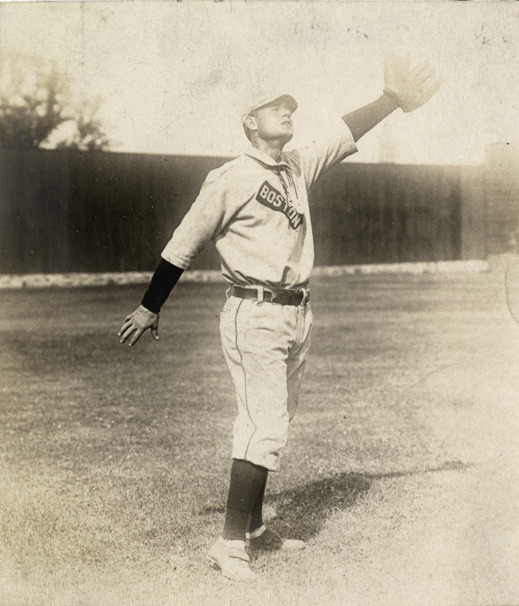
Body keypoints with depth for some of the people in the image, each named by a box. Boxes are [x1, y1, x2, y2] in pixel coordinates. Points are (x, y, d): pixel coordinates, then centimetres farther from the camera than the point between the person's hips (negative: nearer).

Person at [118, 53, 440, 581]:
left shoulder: (299, 167, 14)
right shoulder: (231, 178, -6)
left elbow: (343, 134, 11)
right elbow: (184, 244, -2)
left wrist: (392, 99, -3)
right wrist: (149, 309, 3)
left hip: (296, 315, 7)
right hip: (255, 315, -7)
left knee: (269, 426, 12)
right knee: (265, 427, -12)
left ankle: (253, 528, 22)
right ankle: (230, 543, -7)